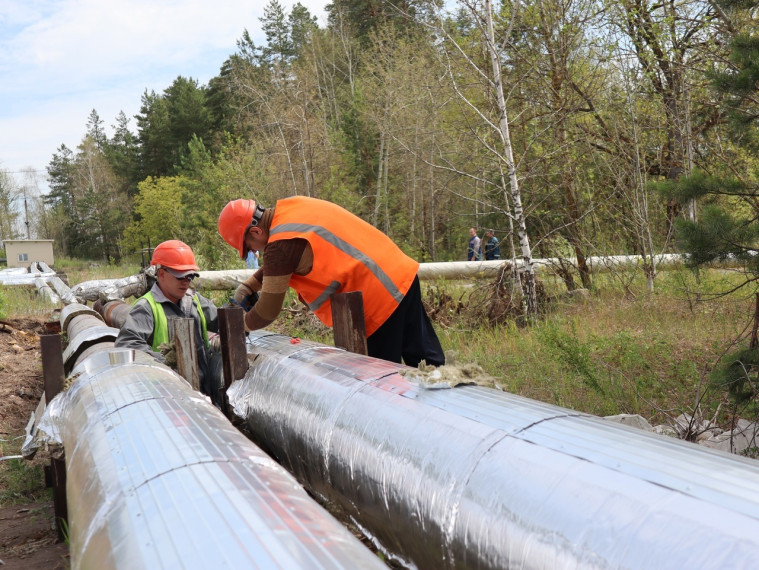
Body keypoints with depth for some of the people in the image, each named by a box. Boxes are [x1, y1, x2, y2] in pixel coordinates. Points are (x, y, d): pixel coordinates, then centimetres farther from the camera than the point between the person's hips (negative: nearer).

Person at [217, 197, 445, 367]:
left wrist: (240, 325, 9)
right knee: (427, 360, 12)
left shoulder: (281, 244, -18)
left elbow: (267, 312, -9)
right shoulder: (290, 207, 9)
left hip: (380, 297, -9)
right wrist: (250, 285, 18)